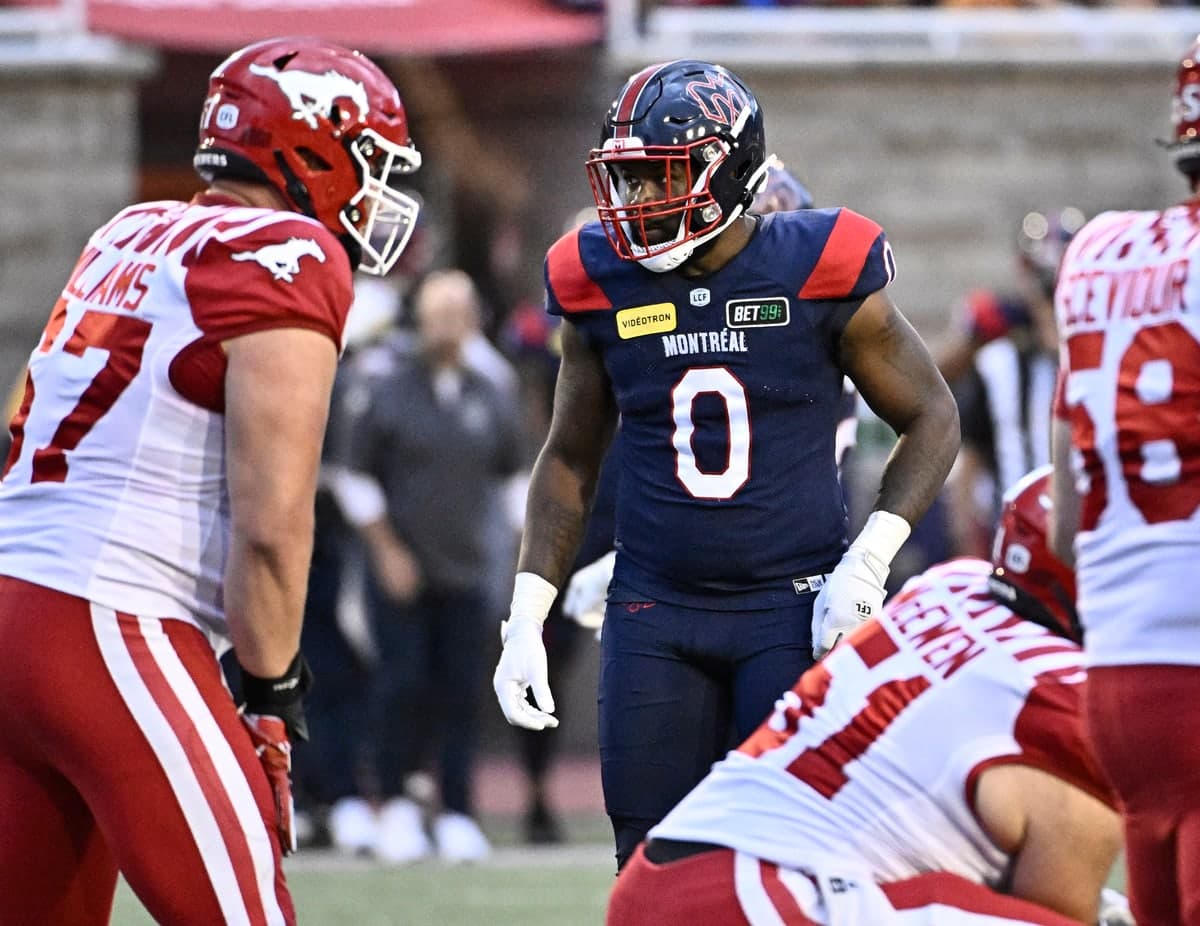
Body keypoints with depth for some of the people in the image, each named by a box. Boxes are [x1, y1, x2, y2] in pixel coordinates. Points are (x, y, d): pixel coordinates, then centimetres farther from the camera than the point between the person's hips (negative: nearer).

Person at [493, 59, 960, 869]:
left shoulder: (818, 274, -8)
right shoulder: (604, 286, 2)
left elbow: (932, 419, 1)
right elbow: (570, 461, 13)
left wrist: (870, 559, -11)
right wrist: (527, 616, 5)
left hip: (794, 605, -3)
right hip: (655, 611, 3)